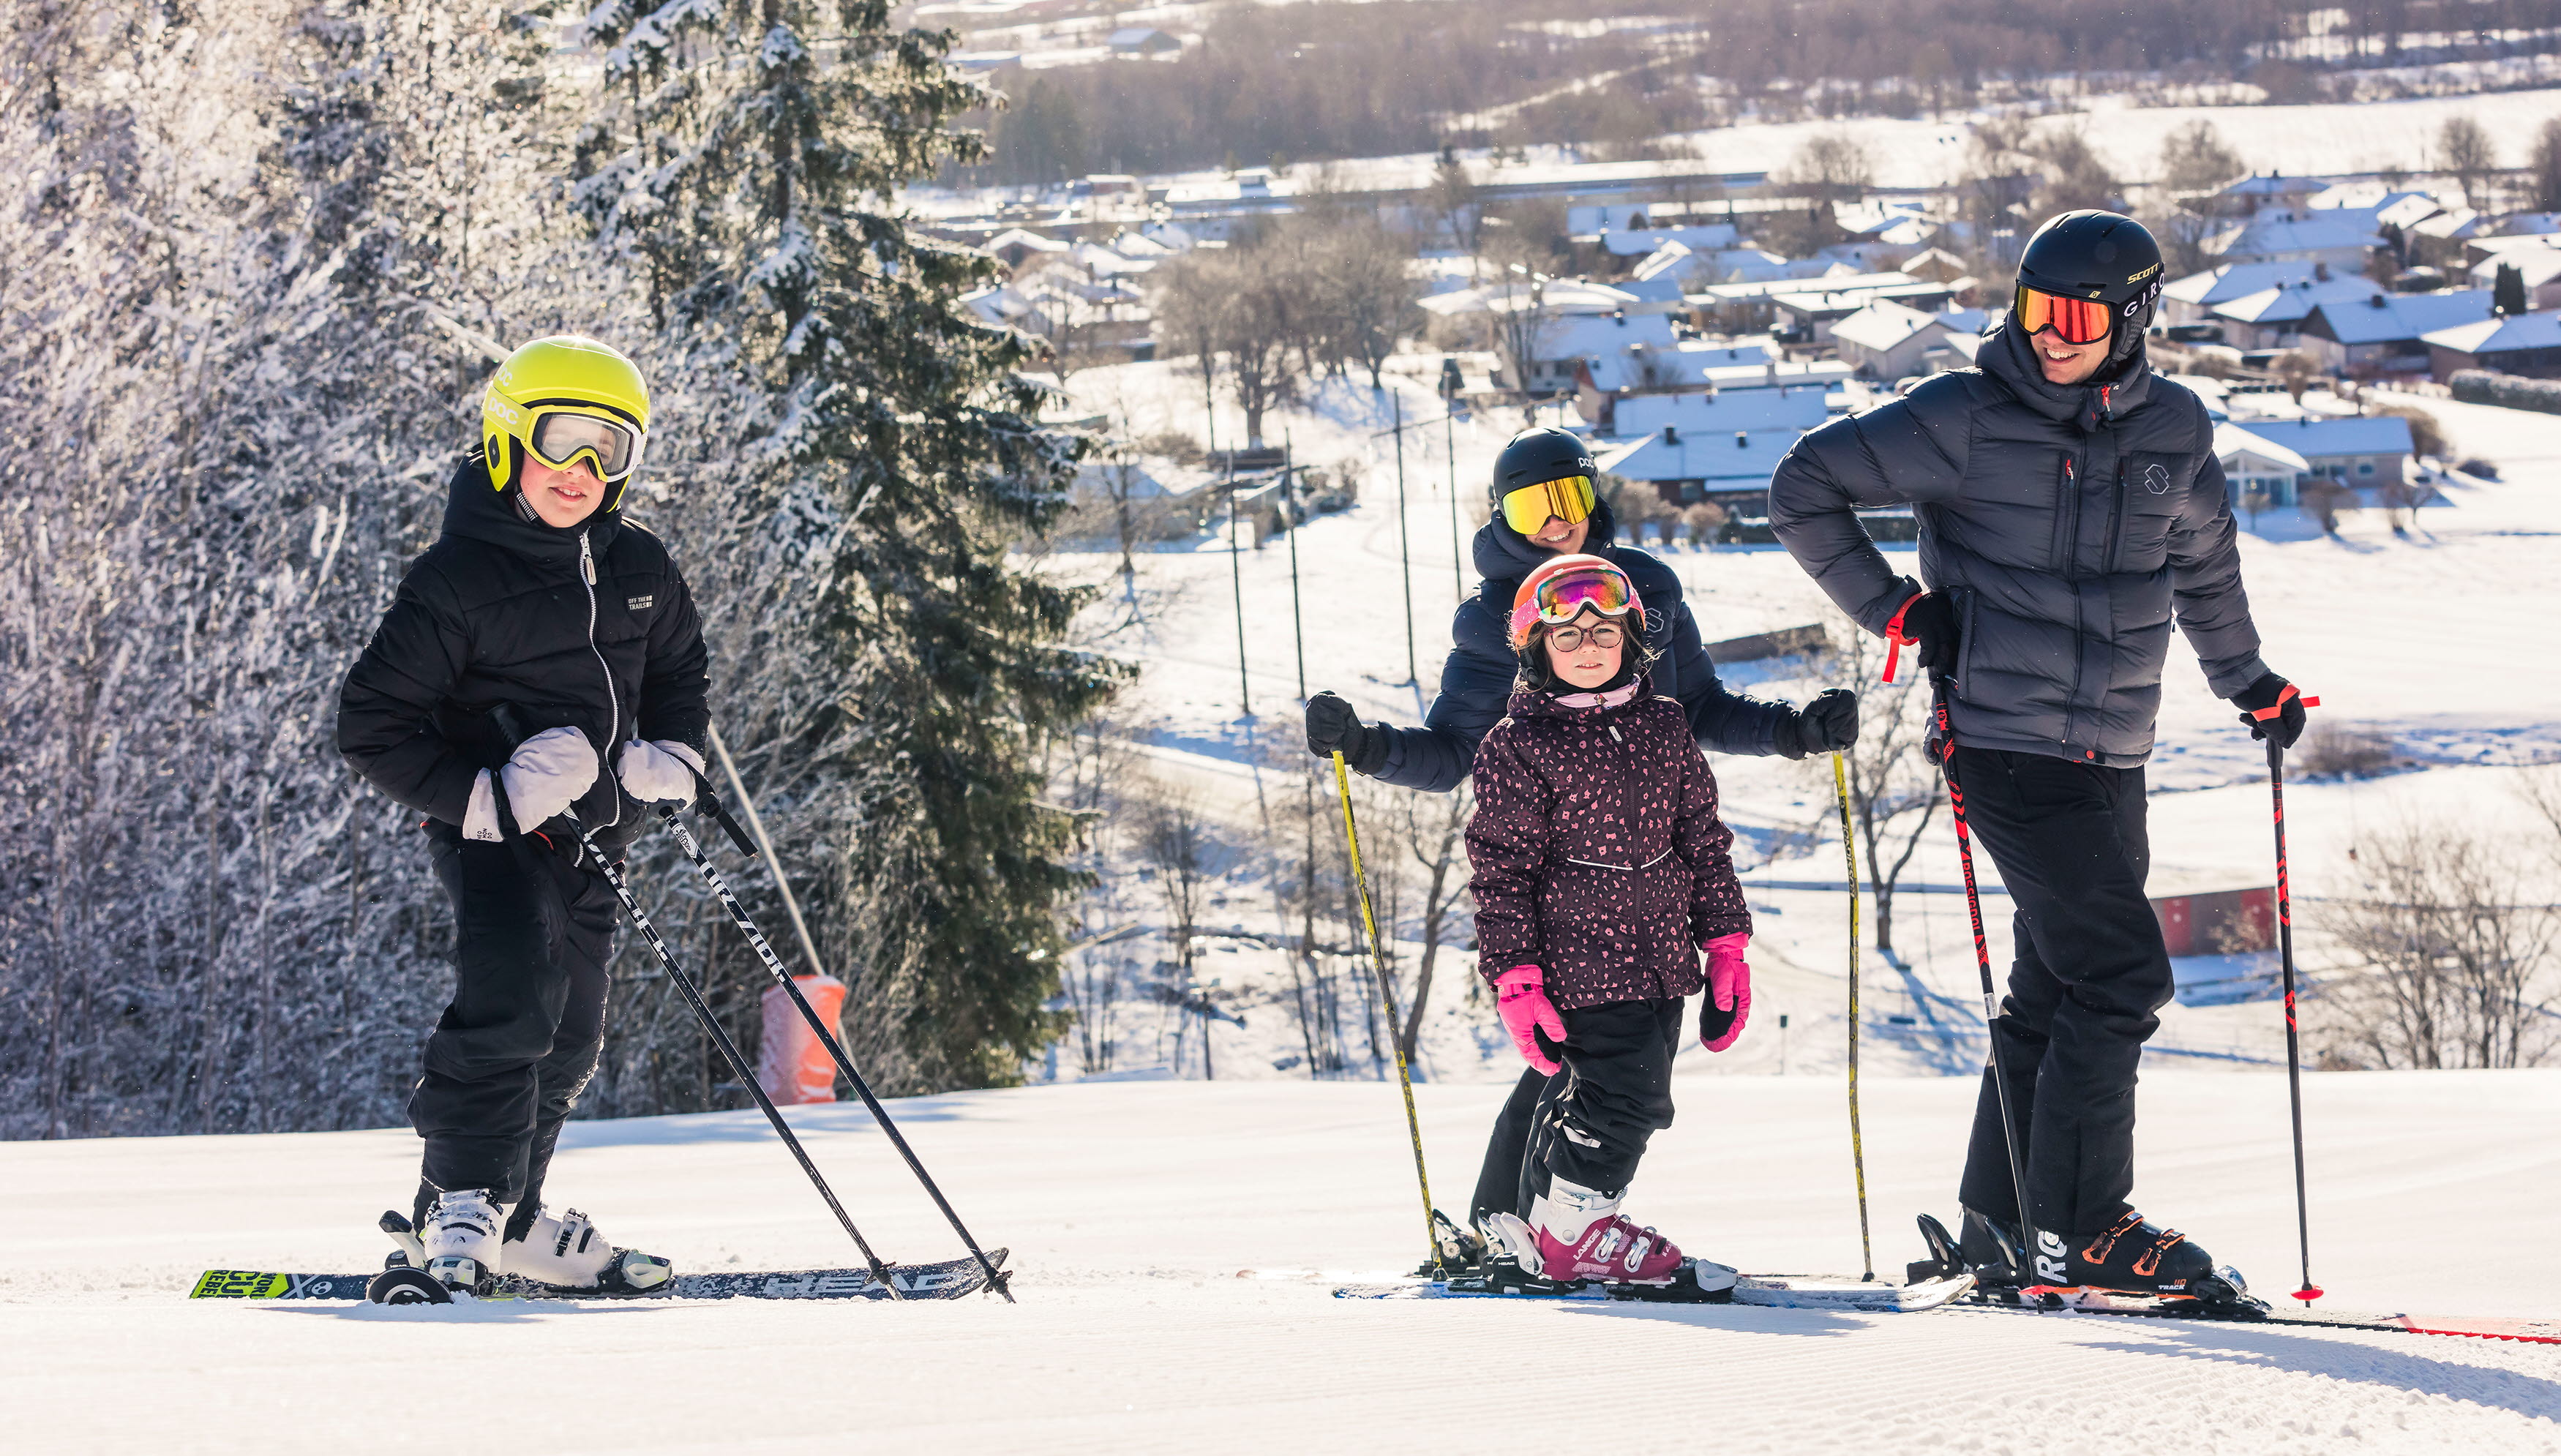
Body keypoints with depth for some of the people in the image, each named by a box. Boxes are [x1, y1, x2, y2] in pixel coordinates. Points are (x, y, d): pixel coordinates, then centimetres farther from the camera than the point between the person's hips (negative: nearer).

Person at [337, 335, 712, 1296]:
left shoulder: (639, 569, 6)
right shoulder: (457, 578, -13)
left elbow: (679, 670, 25)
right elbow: (372, 723, -12)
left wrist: (672, 756, 5)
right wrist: (483, 800, -22)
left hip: (591, 836, 7)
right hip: (489, 828, -7)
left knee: (568, 1037, 13)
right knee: (512, 1002, -26)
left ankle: (513, 1216, 28)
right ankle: (461, 1207, -23)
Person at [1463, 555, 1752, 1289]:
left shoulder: (1664, 727, 10)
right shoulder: (1517, 747, -7)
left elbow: (1703, 841, 15)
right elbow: (1502, 871, -7)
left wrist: (1725, 945, 11)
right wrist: (1515, 980, -12)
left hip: (1659, 960, 6)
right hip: (1580, 965, -6)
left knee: (1582, 1100, 12)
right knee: (1628, 1093, -14)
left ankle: (1539, 1233, 25)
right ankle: (1565, 1230, 2)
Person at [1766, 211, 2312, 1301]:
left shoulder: (2173, 431, 7)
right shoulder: (1965, 421, -8)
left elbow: (2202, 561, 26)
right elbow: (1807, 488, -2)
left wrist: (2246, 679, 35)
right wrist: (1894, 611, -7)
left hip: (2110, 755, 6)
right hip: (2006, 747, -6)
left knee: (2056, 991, 10)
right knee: (2119, 975, -13)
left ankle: (2002, 1229, 18)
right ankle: (2075, 1229, -9)